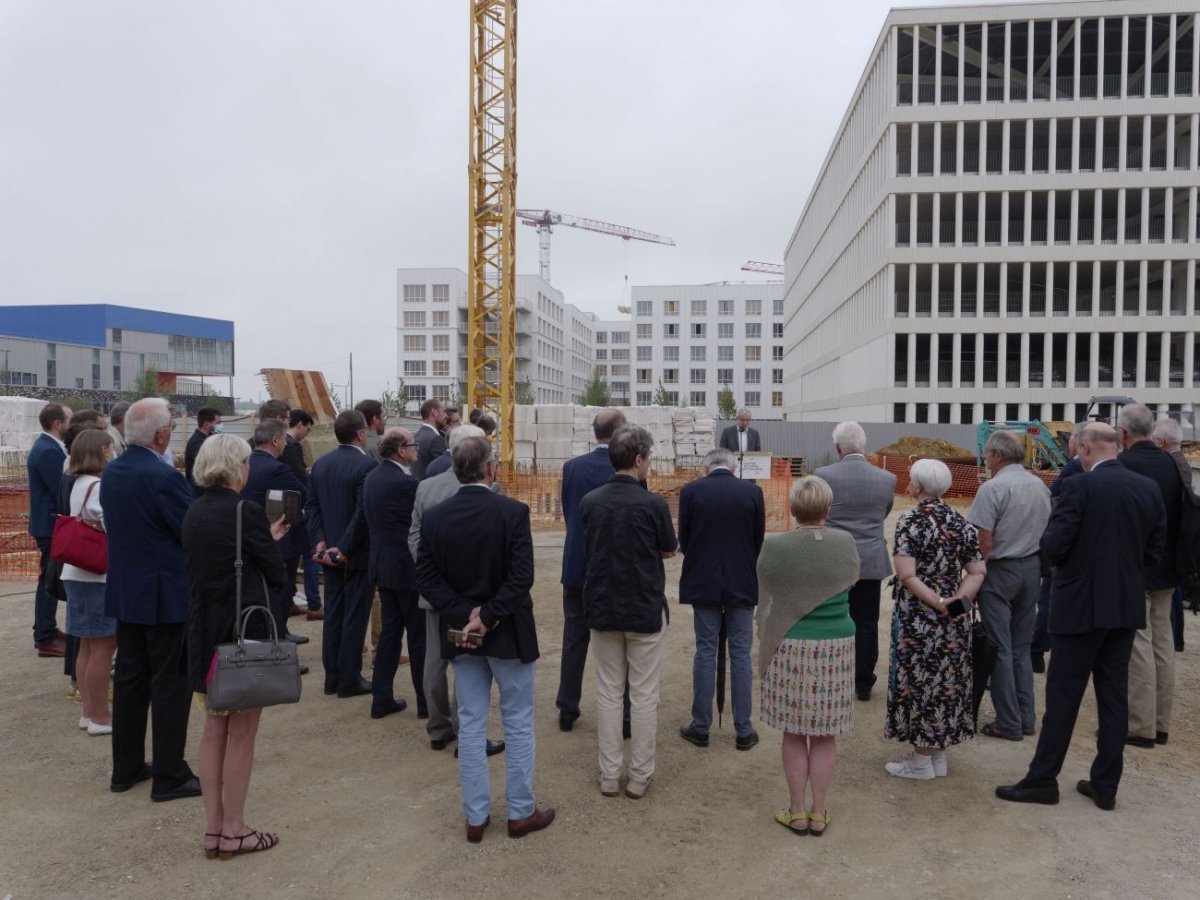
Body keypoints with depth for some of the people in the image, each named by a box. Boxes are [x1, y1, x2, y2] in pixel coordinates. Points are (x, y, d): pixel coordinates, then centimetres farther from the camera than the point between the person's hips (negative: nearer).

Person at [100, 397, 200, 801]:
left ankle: (126, 767, 27)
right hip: (164, 594, -8)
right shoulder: (164, 477, -21)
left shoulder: (111, 472, 5)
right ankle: (169, 776, 9)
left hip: (124, 590, 8)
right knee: (170, 684, 1)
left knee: (129, 678, 16)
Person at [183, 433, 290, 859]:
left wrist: (266, 538, 13)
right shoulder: (246, 510, -17)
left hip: (205, 630, 7)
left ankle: (213, 827, 24)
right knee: (241, 734, 5)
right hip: (245, 631, -7)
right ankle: (233, 831, 15)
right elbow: (276, 573, -12)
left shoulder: (194, 512, 6)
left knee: (214, 730, 16)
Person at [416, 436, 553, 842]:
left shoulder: (434, 516, -3)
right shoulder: (513, 511, -15)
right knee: (518, 723, 11)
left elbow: (426, 576, -5)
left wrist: (463, 615, -9)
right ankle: (521, 812, 21)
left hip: (460, 631, 4)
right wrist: (489, 615, -15)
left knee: (471, 724, 13)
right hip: (507, 632, -4)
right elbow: (522, 576, -21)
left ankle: (476, 816, 22)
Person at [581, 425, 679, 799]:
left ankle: (610, 775, 19)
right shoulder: (652, 503, -15)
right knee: (643, 695, 9)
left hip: (602, 607, 3)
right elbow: (669, 550, 0)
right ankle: (639, 777, 17)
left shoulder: (589, 502, -5)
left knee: (608, 692, 13)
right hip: (644, 610, -3)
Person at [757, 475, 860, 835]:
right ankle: (818, 813, 21)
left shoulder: (774, 547, -10)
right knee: (824, 735, 12)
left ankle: (797, 812, 19)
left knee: (794, 733, 10)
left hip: (790, 648, -1)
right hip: (835, 648, 1)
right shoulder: (845, 543, -6)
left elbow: (765, 601, 2)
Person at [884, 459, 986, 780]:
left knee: (918, 681, 4)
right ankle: (939, 756, 26)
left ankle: (921, 762, 13)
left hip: (917, 617, -6)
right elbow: (977, 572, 0)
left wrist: (938, 603, -17)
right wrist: (958, 598, -10)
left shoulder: (909, 522, -14)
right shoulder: (961, 523, 4)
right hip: (955, 622, 6)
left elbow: (907, 575, -22)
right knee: (948, 680, 14)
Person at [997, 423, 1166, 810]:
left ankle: (1042, 780, 11)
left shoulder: (1080, 486, -16)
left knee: (1062, 696, 2)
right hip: (1126, 607, 6)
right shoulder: (1149, 488, 3)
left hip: (1081, 605, -6)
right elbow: (1155, 551, 8)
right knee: (1114, 696, 12)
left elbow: (1053, 547, -17)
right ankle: (1105, 785, 20)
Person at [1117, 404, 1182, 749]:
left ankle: (1140, 726, 3)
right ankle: (1160, 723, 22)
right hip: (1165, 566, 7)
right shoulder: (1170, 462, 4)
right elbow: (1179, 511, 12)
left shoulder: (1123, 464, -17)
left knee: (1138, 645, -2)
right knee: (1162, 643, 12)